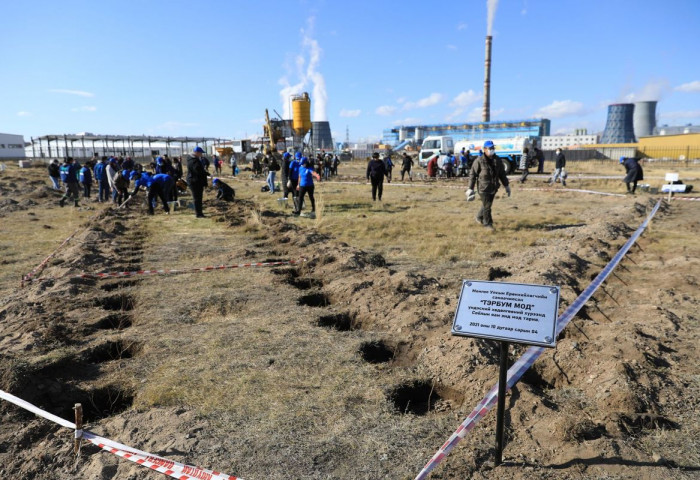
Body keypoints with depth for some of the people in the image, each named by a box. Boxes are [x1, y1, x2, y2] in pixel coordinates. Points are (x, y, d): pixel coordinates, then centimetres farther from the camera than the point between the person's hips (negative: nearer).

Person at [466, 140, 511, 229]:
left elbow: (502, 174, 16)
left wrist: (506, 186, 18)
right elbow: (472, 174, -8)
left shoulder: (497, 161, 7)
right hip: (483, 188, -6)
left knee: (488, 204, 17)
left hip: (493, 188, 6)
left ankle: (479, 217, 40)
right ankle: (487, 223, 10)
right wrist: (470, 189, -10)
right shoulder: (479, 161, -10)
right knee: (487, 206, -4)